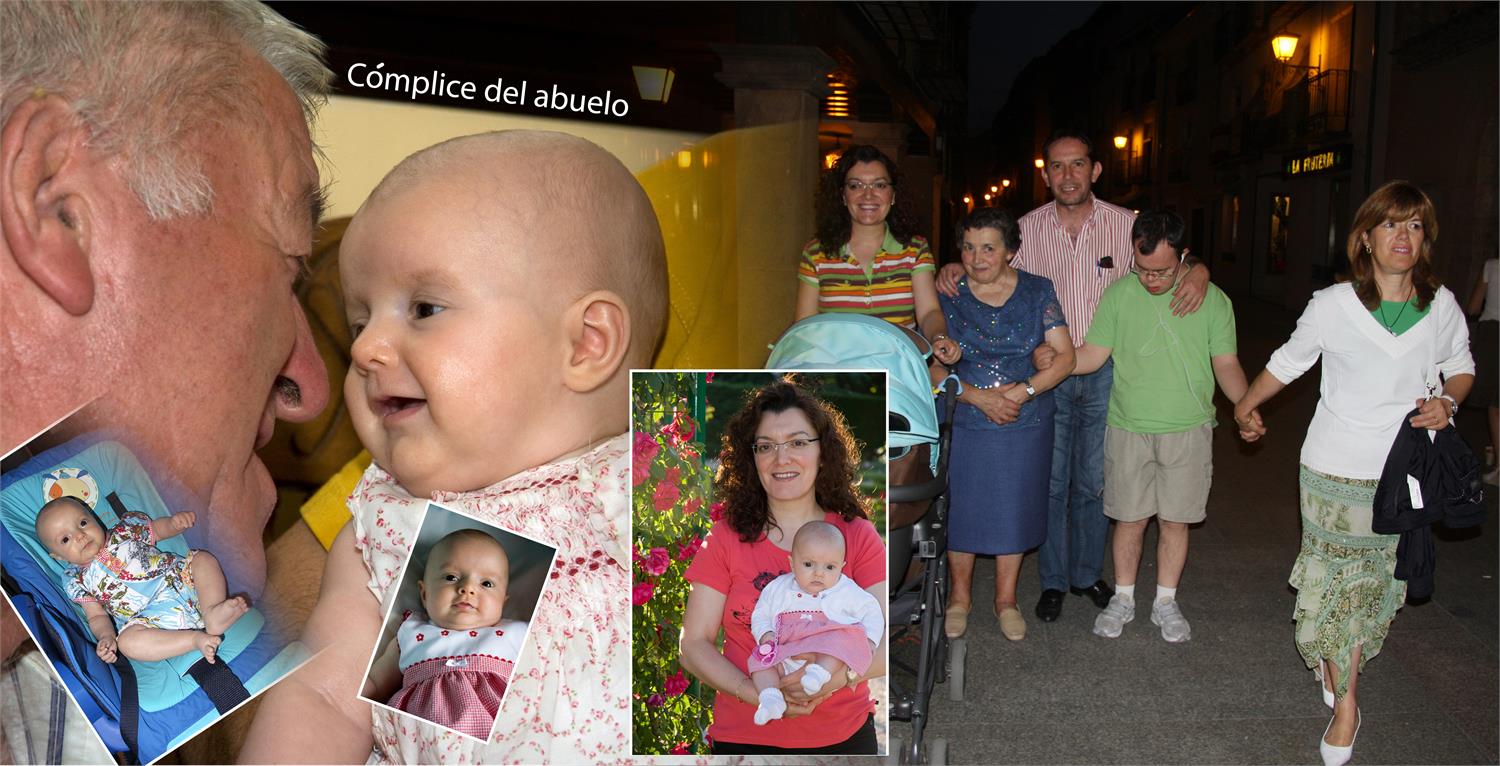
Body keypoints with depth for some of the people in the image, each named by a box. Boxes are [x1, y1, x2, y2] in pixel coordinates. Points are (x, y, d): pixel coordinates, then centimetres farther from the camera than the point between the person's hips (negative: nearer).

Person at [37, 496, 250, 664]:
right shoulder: (78, 581, 11)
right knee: (126, 641, -30)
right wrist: (106, 636, -13)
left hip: (183, 581, 3)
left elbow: (157, 528, 28)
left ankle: (213, 612, -39)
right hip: (153, 616, -3)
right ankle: (197, 639, -35)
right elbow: (97, 616, 10)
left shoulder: (124, 531, 16)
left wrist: (175, 522, 4)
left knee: (204, 559, -18)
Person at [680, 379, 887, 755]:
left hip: (845, 735, 1)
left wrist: (840, 674, -27)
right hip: (746, 737, -1)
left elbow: (887, 641, -8)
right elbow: (694, 645, -6)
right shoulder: (727, 538, -6)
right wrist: (758, 694, -21)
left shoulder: (858, 535, -4)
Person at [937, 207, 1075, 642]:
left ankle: (1006, 599, 28)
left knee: (1014, 509, 10)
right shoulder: (946, 295, -4)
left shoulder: (1037, 291, 0)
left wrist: (1023, 391, -18)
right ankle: (959, 597, 27)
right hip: (963, 424, -1)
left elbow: (1065, 357, -3)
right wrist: (981, 398, -20)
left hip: (1026, 425, 1)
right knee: (961, 508, 7)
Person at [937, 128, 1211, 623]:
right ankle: (1053, 580, 23)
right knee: (1050, 480, 8)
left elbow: (1176, 259, 5)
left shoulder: (1127, 225, -2)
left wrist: (1197, 271, -18)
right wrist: (956, 269, -12)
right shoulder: (1028, 229, -1)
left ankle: (1088, 573, 30)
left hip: (1105, 371, 0)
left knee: (1094, 482, 11)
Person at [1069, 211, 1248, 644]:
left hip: (1188, 430, 0)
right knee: (1129, 518, 8)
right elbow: (1092, 355, -2)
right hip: (1129, 428, 0)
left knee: (1175, 520, 9)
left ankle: (1165, 603, 26)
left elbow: (1226, 364, 1)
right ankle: (1123, 599, 26)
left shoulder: (1212, 300, 0)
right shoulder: (1119, 295, -2)